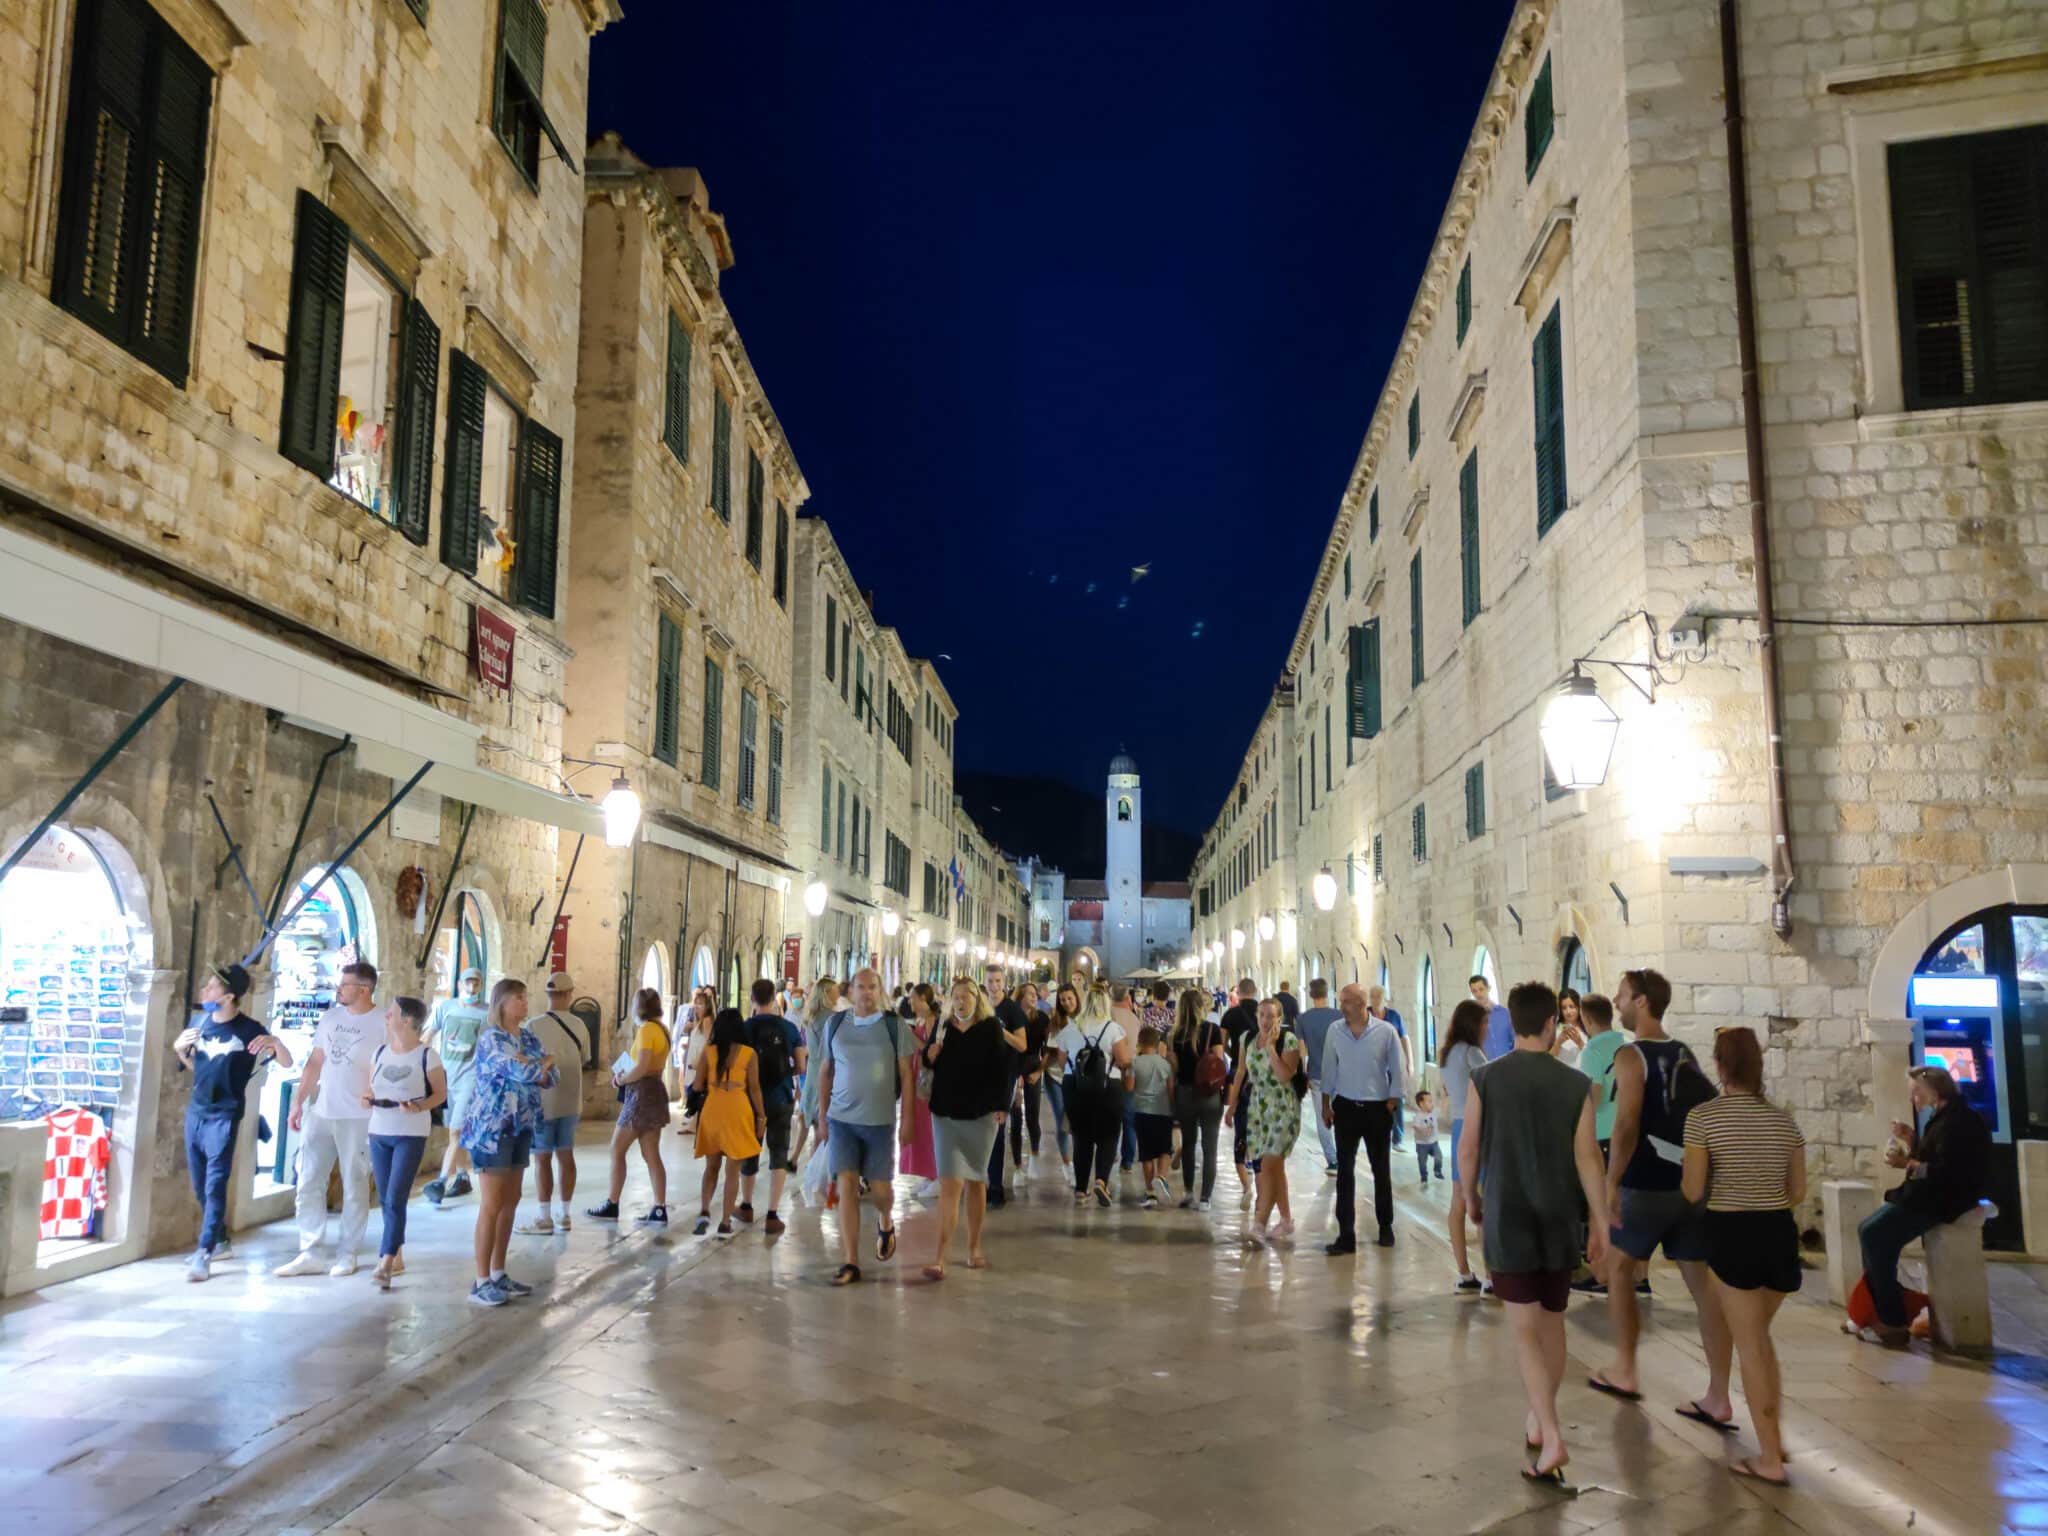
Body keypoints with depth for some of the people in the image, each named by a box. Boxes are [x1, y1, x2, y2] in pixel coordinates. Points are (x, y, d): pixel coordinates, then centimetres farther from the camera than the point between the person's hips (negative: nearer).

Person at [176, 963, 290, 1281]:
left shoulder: (249, 1031, -13)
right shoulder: (198, 1021, 3)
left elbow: (287, 1063, -10)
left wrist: (275, 1042, -31)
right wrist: (179, 1047, -3)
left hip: (224, 1117, -6)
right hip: (195, 1112, 7)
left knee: (215, 1185, -9)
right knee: (199, 1186, 15)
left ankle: (204, 1254, -5)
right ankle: (218, 1240, 31)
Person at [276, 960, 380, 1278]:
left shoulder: (381, 1025, -10)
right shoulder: (331, 1017, 9)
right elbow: (315, 1062, 13)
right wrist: (299, 1101, 9)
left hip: (357, 1118, -6)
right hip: (320, 1113, 6)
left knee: (355, 1187, 4)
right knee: (308, 1183, 7)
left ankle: (347, 1254, 15)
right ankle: (309, 1254, 15)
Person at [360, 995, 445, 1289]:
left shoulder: (427, 1055, -10)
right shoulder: (380, 1052, 6)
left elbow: (441, 1093, -3)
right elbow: (370, 1087, 17)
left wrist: (420, 1106, -21)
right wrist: (367, 1098, -5)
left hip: (411, 1135, -6)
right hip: (378, 1133, 6)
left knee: (395, 1200, -10)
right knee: (385, 1200, 11)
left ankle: (385, 1263, -8)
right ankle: (397, 1257, 23)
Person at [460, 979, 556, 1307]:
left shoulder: (528, 1037, 12)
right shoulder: (491, 1038, -13)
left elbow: (550, 1077, 5)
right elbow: (524, 1073, -23)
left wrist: (532, 1068, -14)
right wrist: (543, 1063, -3)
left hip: (521, 1128, 8)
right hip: (493, 1129, -8)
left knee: (510, 1203, 11)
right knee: (491, 1205, -5)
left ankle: (498, 1273, 20)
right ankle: (481, 1281, 2)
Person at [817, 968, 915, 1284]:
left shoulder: (895, 1026, -3)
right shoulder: (834, 1023, 2)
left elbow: (906, 1075, -1)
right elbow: (825, 1072, 9)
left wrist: (907, 1120, -4)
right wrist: (822, 1115, 7)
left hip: (881, 1120, -1)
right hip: (842, 1119, 1)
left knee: (880, 1187, 7)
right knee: (847, 1187, -3)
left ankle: (886, 1224, 41)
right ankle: (851, 1263, 2)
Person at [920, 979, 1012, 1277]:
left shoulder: (991, 1027, -2)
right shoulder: (943, 1028, 5)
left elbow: (1002, 1068, -4)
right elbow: (930, 1065, 15)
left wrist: (1002, 1106, -12)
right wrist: (930, 1053, -7)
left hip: (981, 1114, -1)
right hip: (946, 1113, 1)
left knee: (975, 1180, 11)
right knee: (950, 1184, -7)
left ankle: (974, 1247, 25)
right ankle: (939, 1258, -10)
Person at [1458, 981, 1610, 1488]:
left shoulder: (1485, 1078, -7)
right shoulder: (1575, 1085, -5)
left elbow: (1468, 1151, -3)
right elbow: (1587, 1160, -6)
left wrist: (1472, 1201, 14)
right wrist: (1602, 1223, 2)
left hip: (1507, 1219, -2)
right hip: (1559, 1220, 2)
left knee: (1525, 1330, 1)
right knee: (1552, 1322, 19)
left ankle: (1551, 1439, -11)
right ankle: (1538, 1420, 33)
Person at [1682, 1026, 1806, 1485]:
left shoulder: (1703, 1117, -10)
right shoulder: (1784, 1119, 3)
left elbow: (1693, 1192, -9)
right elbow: (1798, 1192, 8)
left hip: (1731, 1235, -4)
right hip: (1779, 1233, 4)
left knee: (1750, 1346, 5)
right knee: (1759, 1336, 23)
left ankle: (1770, 1459, 10)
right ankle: (1774, 1437, 30)